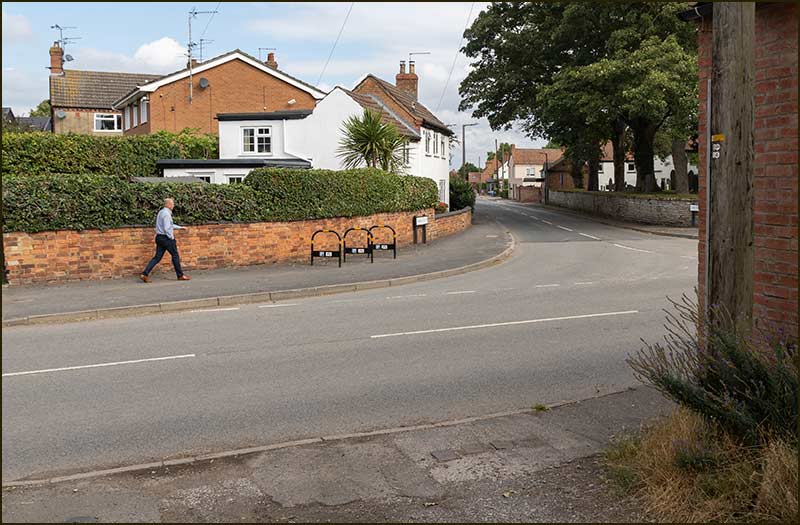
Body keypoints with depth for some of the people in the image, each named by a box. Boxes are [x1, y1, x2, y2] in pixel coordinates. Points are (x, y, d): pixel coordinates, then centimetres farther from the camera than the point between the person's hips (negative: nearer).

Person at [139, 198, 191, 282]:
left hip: (159, 237, 9)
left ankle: (145, 274, -1)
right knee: (175, 255, 4)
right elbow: (167, 228, -22)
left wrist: (180, 227, 31)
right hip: (166, 237, -9)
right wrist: (172, 238, -13)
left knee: (157, 257, 7)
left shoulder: (161, 212, 15)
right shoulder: (166, 214, -16)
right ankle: (180, 275, 12)